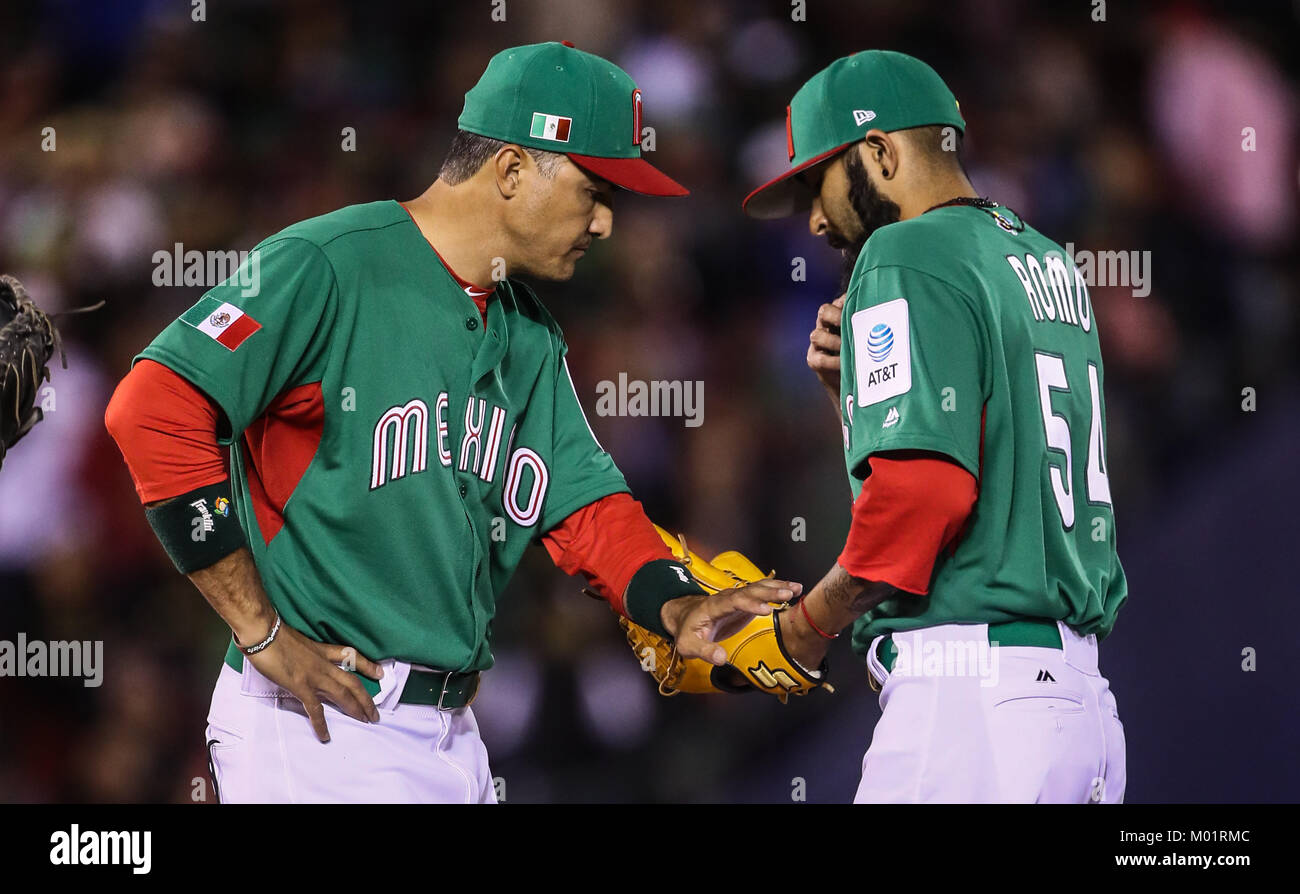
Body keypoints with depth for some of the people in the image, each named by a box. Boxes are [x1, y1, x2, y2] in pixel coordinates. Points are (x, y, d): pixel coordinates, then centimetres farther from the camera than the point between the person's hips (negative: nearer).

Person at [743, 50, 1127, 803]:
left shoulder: (907, 255, -6)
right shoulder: (1049, 263, 21)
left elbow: (924, 486, -18)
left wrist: (811, 624, -7)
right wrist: (856, 385, 14)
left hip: (967, 688, -9)